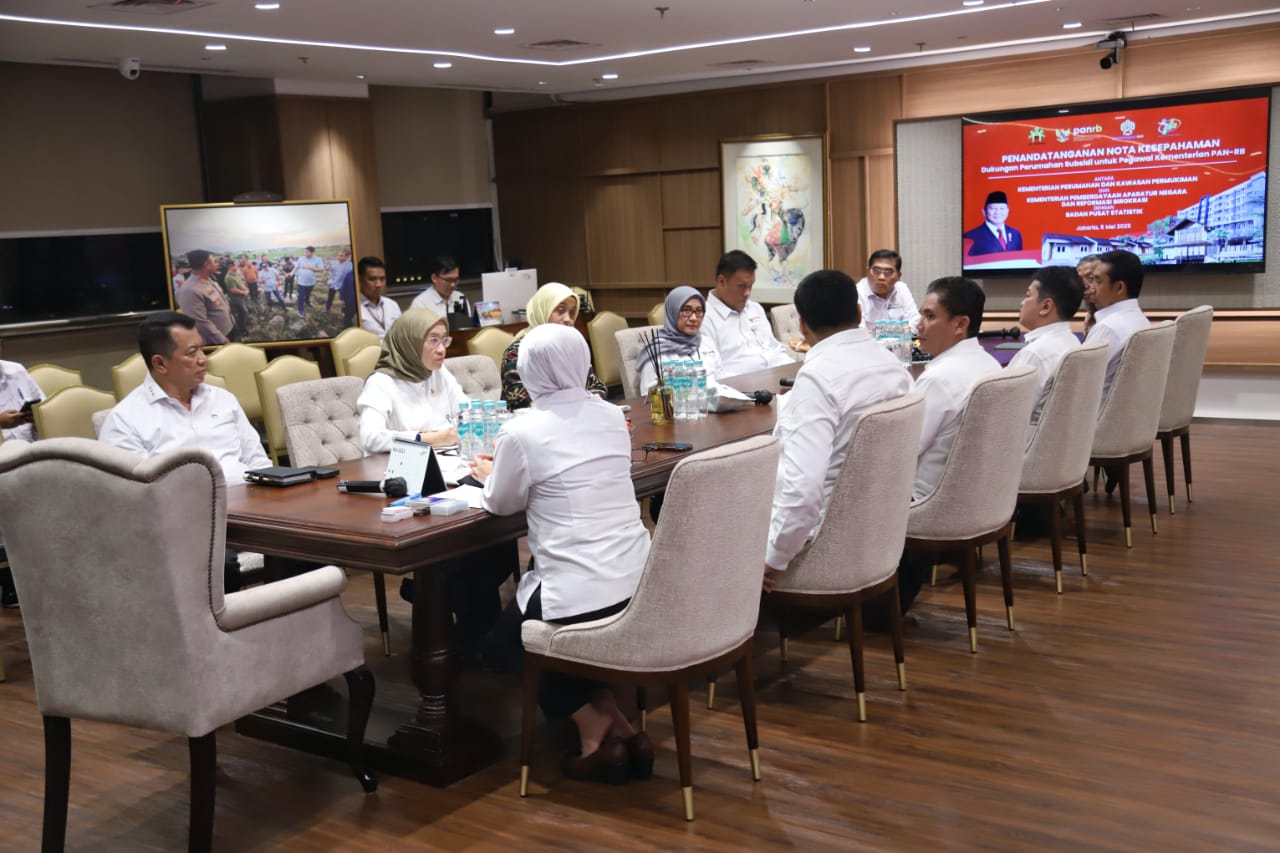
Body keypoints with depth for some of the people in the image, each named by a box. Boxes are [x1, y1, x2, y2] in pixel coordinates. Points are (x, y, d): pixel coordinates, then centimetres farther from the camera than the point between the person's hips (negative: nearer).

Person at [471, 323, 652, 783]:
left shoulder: (522, 432, -12)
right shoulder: (611, 416, 6)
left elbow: (503, 503, 5)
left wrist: (490, 474, 27)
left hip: (581, 598, -6)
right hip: (640, 584, 6)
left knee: (515, 625, 27)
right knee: (532, 608, 33)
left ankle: (597, 730, 14)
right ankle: (615, 726, 20)